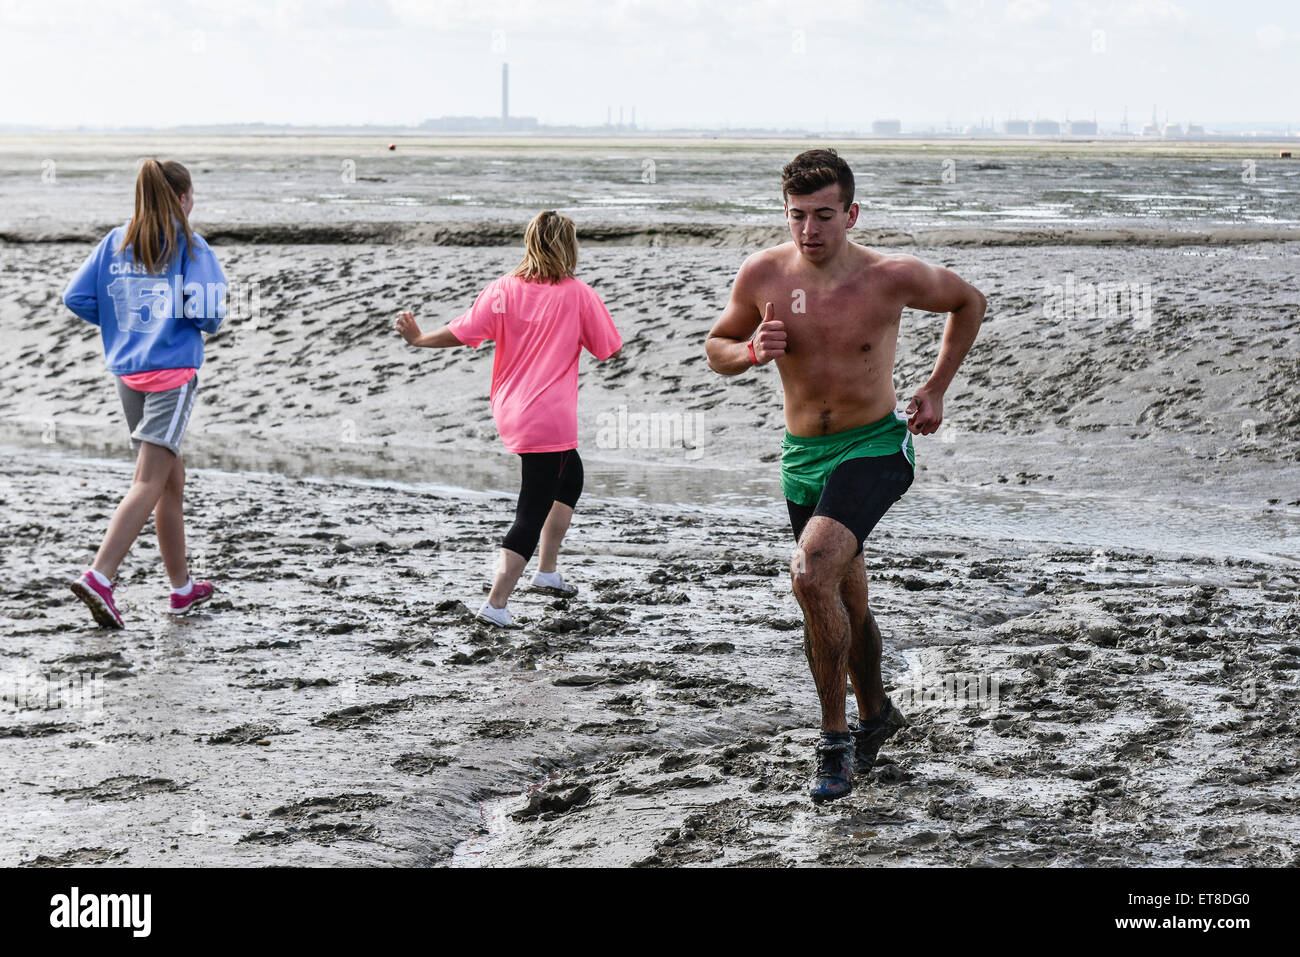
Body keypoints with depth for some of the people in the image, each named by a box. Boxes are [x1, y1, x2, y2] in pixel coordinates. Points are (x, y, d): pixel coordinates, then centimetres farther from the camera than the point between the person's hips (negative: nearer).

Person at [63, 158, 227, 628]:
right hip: (173, 371, -7)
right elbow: (208, 311, -16)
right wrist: (210, 321, 7)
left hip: (127, 371, 7)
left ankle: (182, 586, 24)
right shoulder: (189, 246, -7)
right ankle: (99, 577, -23)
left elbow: (75, 297, 4)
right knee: (150, 483, -9)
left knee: (172, 478, 17)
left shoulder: (116, 241, 8)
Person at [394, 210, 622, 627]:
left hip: (510, 410, 6)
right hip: (548, 420, -6)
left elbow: (463, 332, -1)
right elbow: (608, 350, 0)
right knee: (533, 514, -1)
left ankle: (547, 571, 31)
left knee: (570, 476, 29)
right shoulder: (578, 294, -8)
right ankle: (495, 604, -7)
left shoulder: (503, 290, 0)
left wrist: (418, 339, 14)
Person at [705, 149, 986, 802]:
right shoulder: (763, 275, -8)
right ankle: (874, 714, 44)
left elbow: (969, 302, 5)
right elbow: (716, 348, 8)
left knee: (810, 575, -26)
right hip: (802, 455, 4)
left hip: (874, 448, -4)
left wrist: (936, 389, 3)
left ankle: (835, 739, -13)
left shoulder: (892, 277, -14)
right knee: (845, 603, 17)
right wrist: (751, 352, -15)